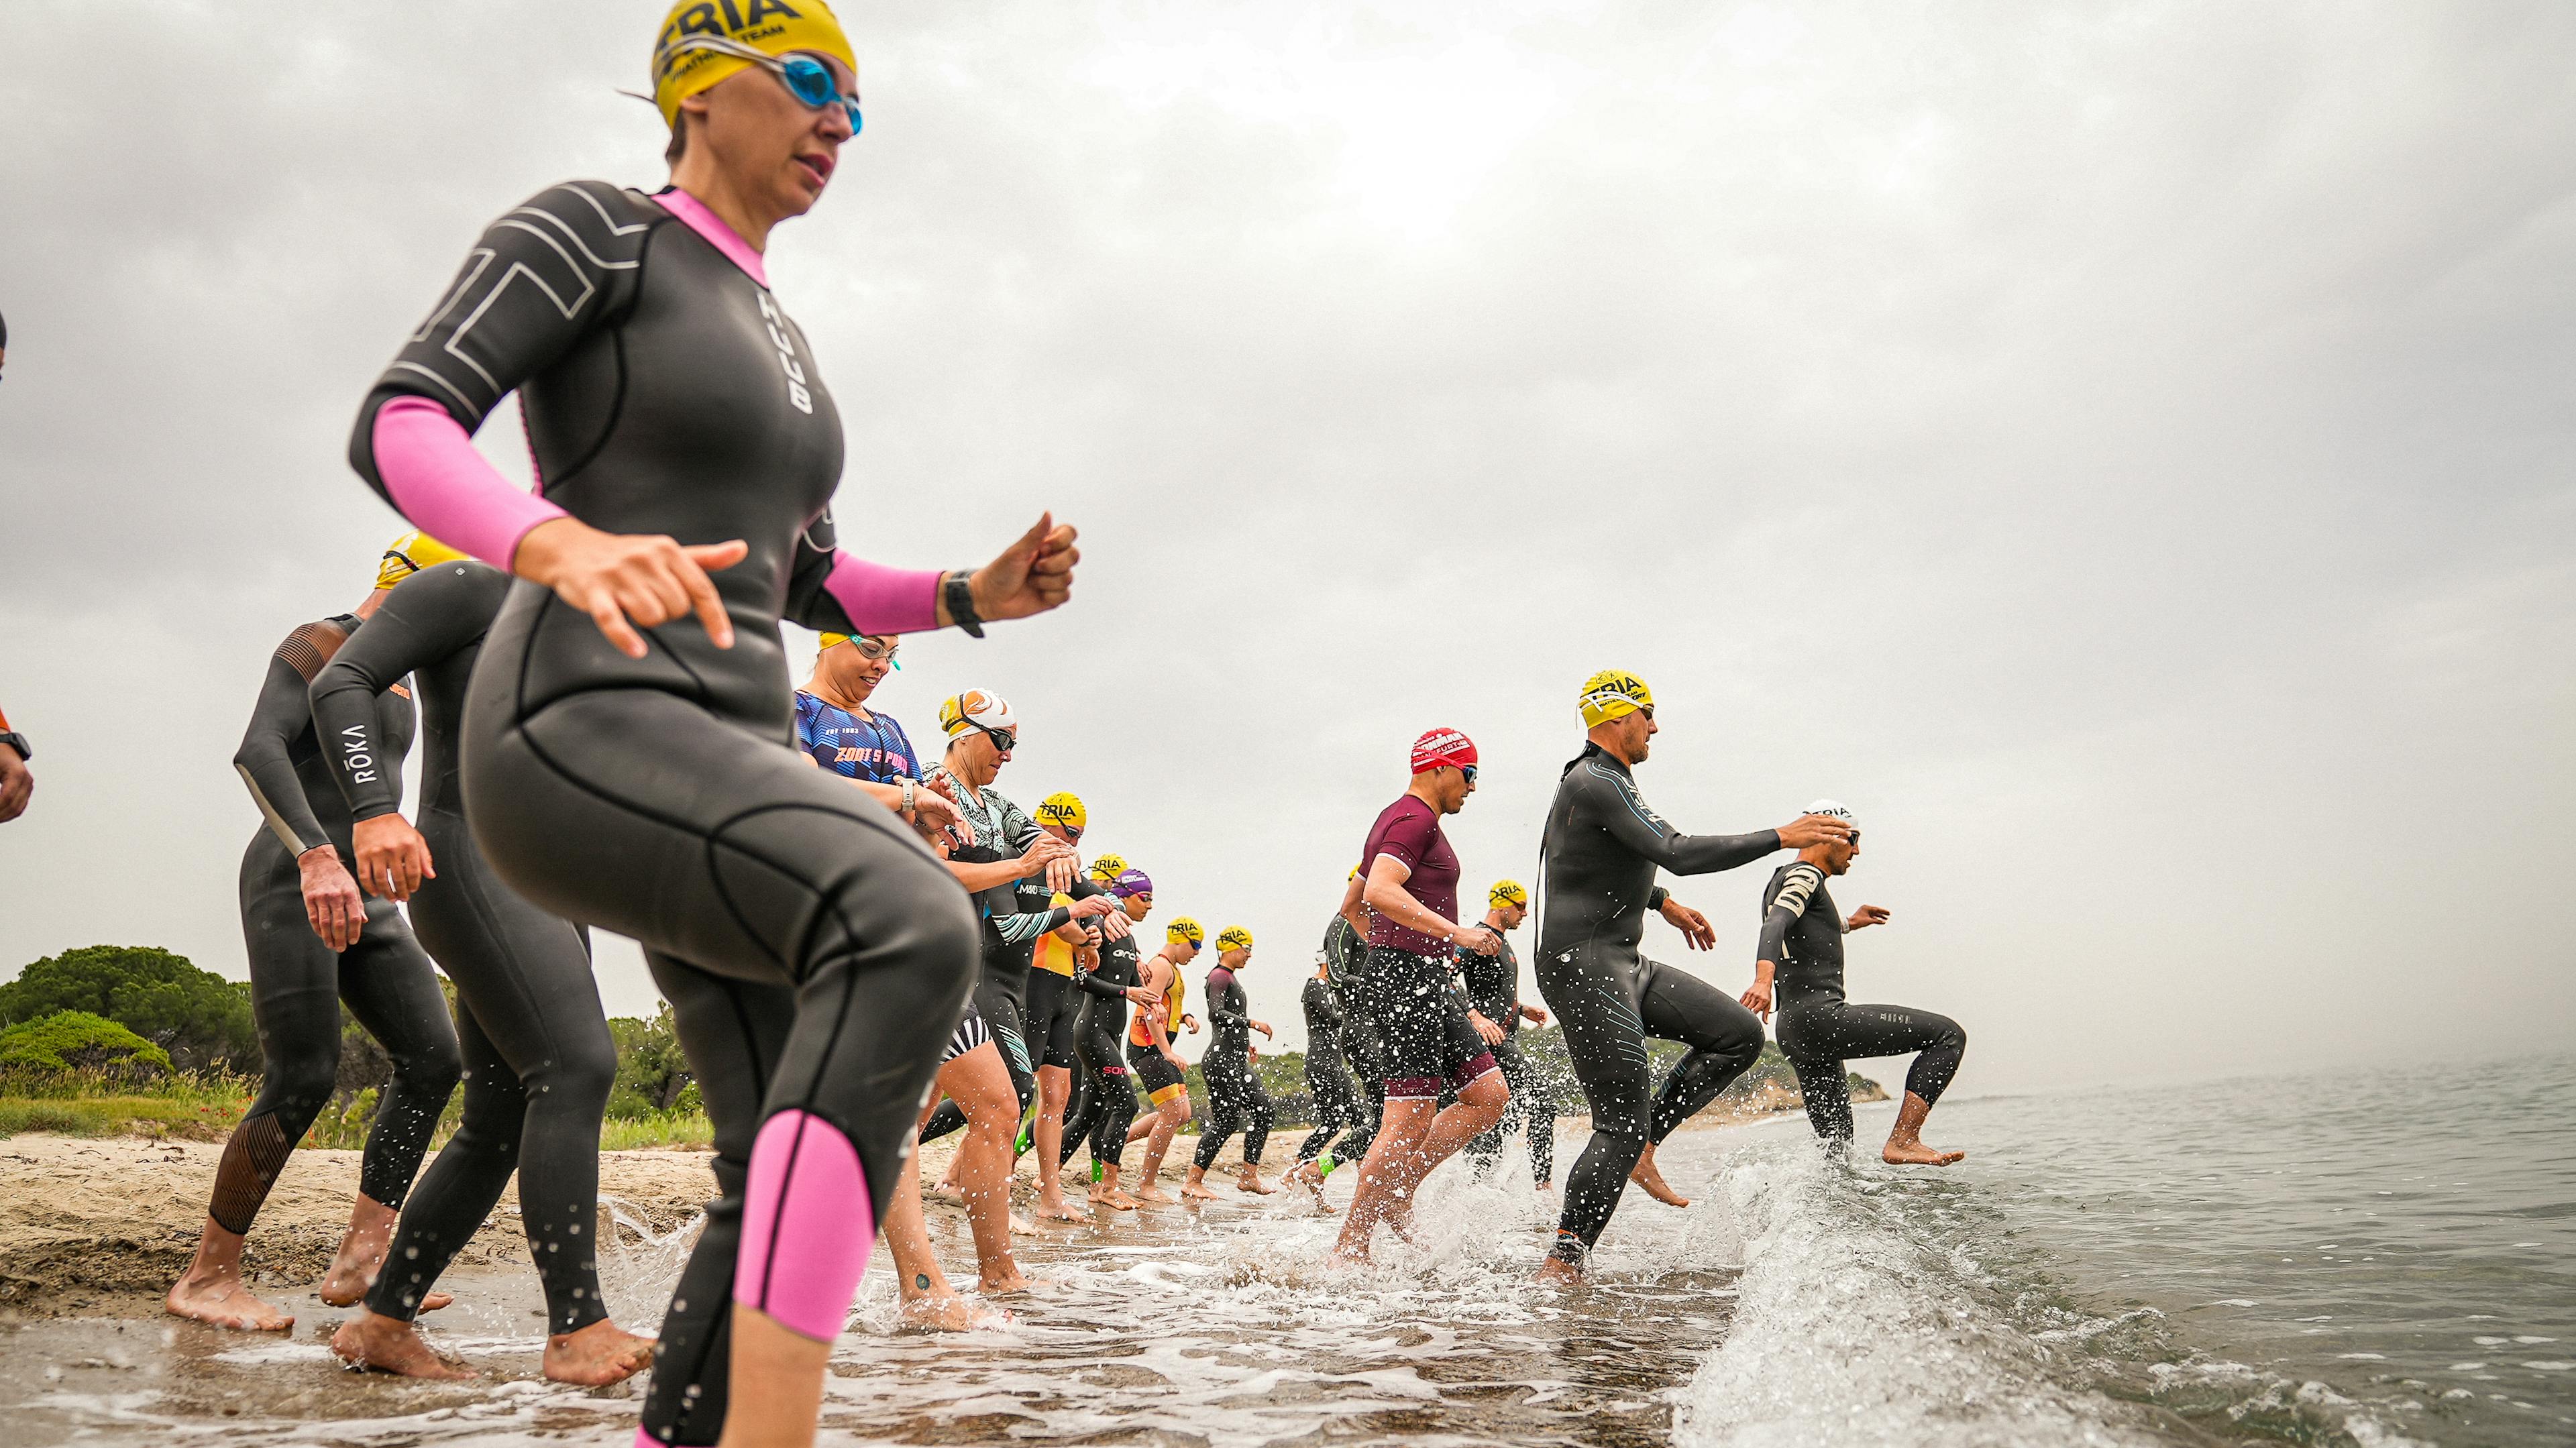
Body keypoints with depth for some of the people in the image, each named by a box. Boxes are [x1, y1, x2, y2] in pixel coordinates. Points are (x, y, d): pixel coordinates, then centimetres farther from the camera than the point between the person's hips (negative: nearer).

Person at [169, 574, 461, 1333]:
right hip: (289, 881, -8)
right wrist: (317, 858, -36)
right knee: (302, 1080, -14)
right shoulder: (315, 643, -5)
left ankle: (360, 1260, -6)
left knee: (433, 1055, -7)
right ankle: (205, 1278, 1)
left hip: (361, 899, 8)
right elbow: (257, 751, -22)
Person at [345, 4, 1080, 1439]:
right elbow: (396, 425, -9)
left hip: (728, 766, 9)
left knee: (804, 1185, 2)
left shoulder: (779, 344, 28)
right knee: (912, 927, -35)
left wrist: (980, 593, 10)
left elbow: (815, 587, 29)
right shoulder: (593, 228, 4)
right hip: (577, 736, -9)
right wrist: (567, 547, -30)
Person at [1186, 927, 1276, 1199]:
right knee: (1225, 1122, -9)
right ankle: (1193, 1182, -1)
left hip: (1237, 1062, 10)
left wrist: (1245, 1045, 19)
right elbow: (1216, 1014, -23)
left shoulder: (1231, 978, 20)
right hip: (1221, 1061, -10)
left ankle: (1249, 1176, 14)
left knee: (1264, 1111, 9)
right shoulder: (1219, 976, -10)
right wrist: (1253, 1023, -20)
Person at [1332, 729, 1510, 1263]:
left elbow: (1351, 903, 29)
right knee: (1411, 1119, -10)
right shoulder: (1415, 820, -10)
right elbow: (1381, 892, -27)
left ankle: (1396, 1193, 11)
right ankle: (1350, 1246, -2)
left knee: (1490, 1096, 8)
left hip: (1427, 983, 11)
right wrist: (1456, 932, -30)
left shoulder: (1396, 819, 22)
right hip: (1408, 975, -11)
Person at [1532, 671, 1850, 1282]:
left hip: (1621, 965, 10)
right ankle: (1563, 1263, -1)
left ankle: (1643, 1141, 9)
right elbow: (1679, 852, -27)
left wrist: (1662, 901, 31)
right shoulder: (1598, 783, -17)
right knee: (1622, 1126, -9)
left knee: (1740, 1034, 7)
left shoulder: (1593, 781, 16)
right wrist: (1780, 837, -22)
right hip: (1582, 969, -10)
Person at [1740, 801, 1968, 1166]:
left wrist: (1846, 924, 50)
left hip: (1793, 1033, 10)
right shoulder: (1805, 876, -3)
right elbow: (1774, 925, -23)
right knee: (1948, 1034, -10)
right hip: (1820, 1017, -10)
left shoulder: (1781, 881, 25)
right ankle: (1903, 1141, -17)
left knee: (1837, 1148, 13)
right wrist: (1764, 979, -40)